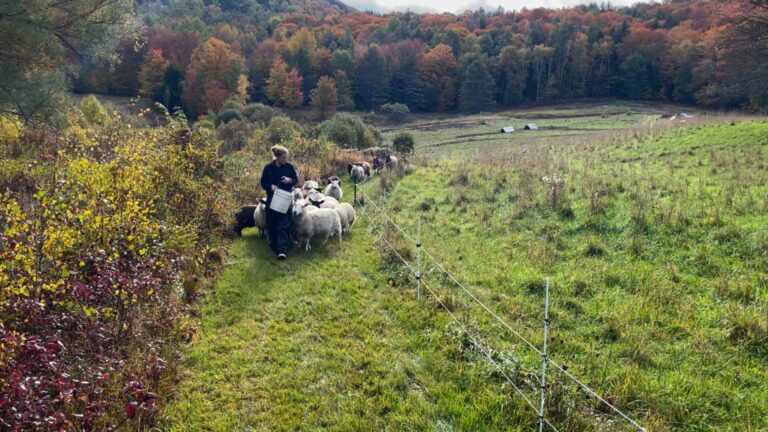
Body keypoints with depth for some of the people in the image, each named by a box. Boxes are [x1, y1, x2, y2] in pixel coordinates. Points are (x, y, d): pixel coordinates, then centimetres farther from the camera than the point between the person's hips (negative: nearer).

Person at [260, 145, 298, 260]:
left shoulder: (289, 167, -3)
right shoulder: (268, 168, -4)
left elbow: (296, 180, 6)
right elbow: (263, 183, 1)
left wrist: (290, 180, -16)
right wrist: (271, 186, -19)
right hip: (272, 199, 1)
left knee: (283, 226, -7)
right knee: (271, 224, 9)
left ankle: (281, 250, -13)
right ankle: (273, 244, 31)